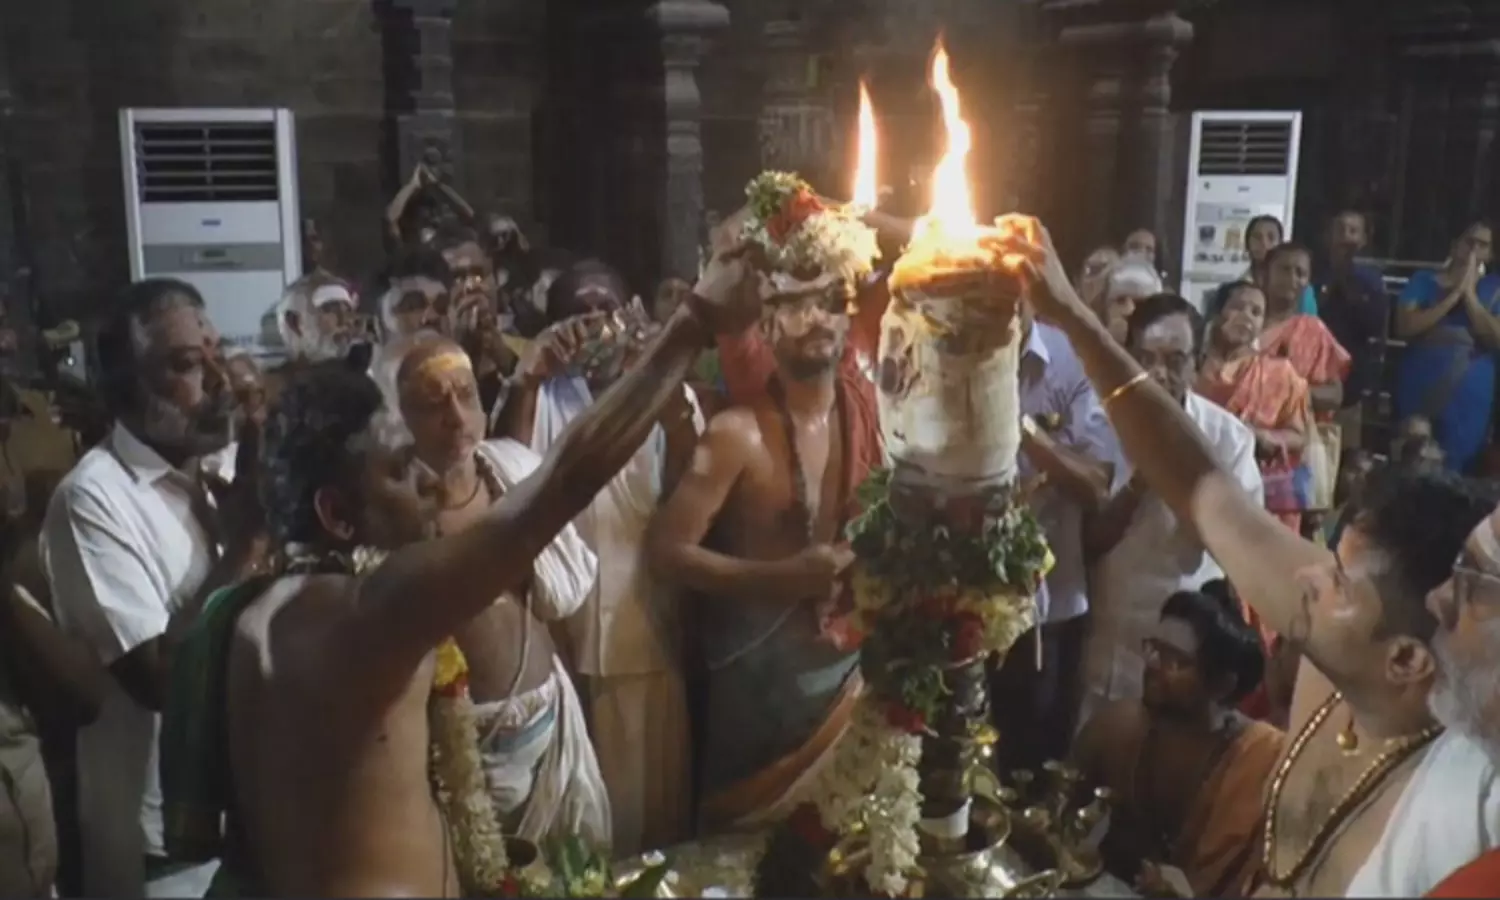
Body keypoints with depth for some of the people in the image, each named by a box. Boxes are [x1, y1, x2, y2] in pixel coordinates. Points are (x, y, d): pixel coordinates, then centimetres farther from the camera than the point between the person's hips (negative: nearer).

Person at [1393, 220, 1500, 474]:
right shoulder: (1424, 280, 5)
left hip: (1469, 395, 0)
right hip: (1419, 389, 0)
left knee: (1452, 469, 4)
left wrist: (1469, 293, -9)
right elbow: (1404, 327, -11)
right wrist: (1455, 294, -10)